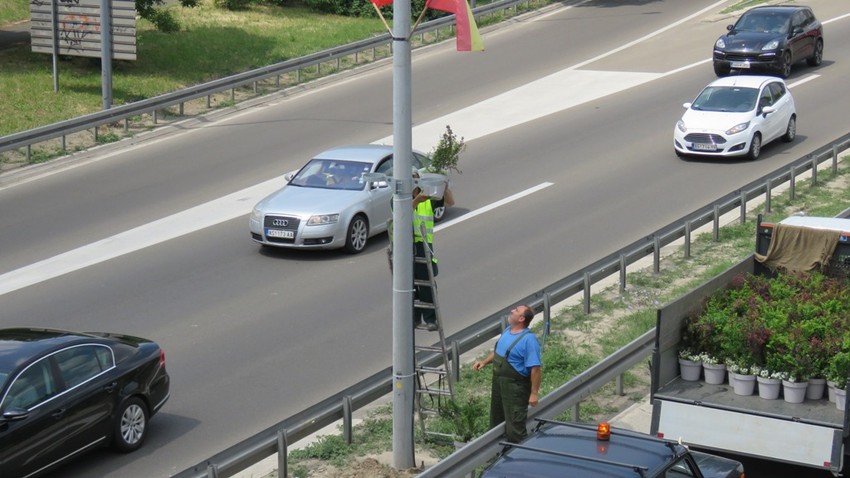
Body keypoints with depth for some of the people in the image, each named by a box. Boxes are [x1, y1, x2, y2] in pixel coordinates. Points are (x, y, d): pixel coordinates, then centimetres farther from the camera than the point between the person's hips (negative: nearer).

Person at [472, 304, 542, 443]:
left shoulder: (529, 339, -23)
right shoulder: (507, 331, 6)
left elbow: (535, 368, -24)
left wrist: (534, 393, -24)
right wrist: (484, 362, 12)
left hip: (515, 387, -10)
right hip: (499, 383, 10)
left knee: (515, 427, -6)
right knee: (496, 421, 23)